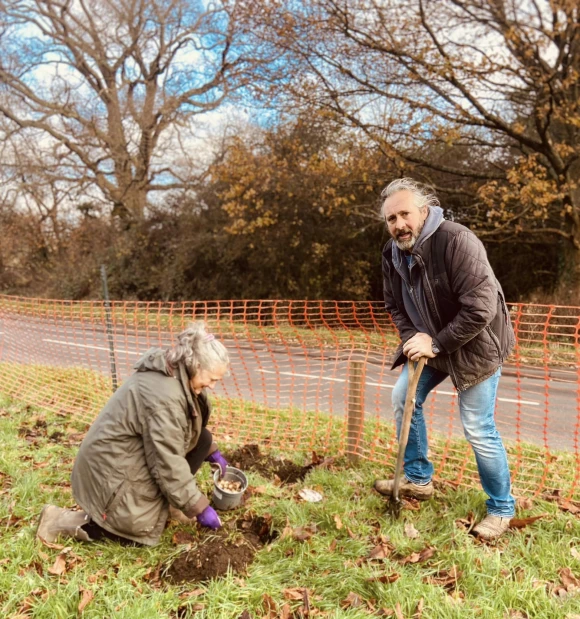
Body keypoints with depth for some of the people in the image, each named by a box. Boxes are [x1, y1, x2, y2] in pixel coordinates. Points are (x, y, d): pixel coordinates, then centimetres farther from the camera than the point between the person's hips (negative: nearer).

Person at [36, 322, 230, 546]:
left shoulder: (174, 372, -3)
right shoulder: (164, 397, -32)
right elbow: (169, 465, -27)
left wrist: (212, 451, 14)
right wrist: (199, 508, -18)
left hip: (132, 455, 9)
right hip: (112, 470, -9)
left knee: (202, 437, 1)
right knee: (142, 531, 0)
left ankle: (167, 499, 13)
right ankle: (63, 520, 7)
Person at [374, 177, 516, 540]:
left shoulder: (456, 241, -28)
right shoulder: (393, 254, -4)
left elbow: (482, 308, -31)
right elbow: (396, 307, 6)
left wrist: (437, 343, -26)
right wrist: (413, 339, -12)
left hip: (475, 345, -7)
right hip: (430, 343, 8)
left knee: (478, 429, -4)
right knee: (403, 398, 9)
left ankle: (502, 508, 19)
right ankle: (418, 478, 28)